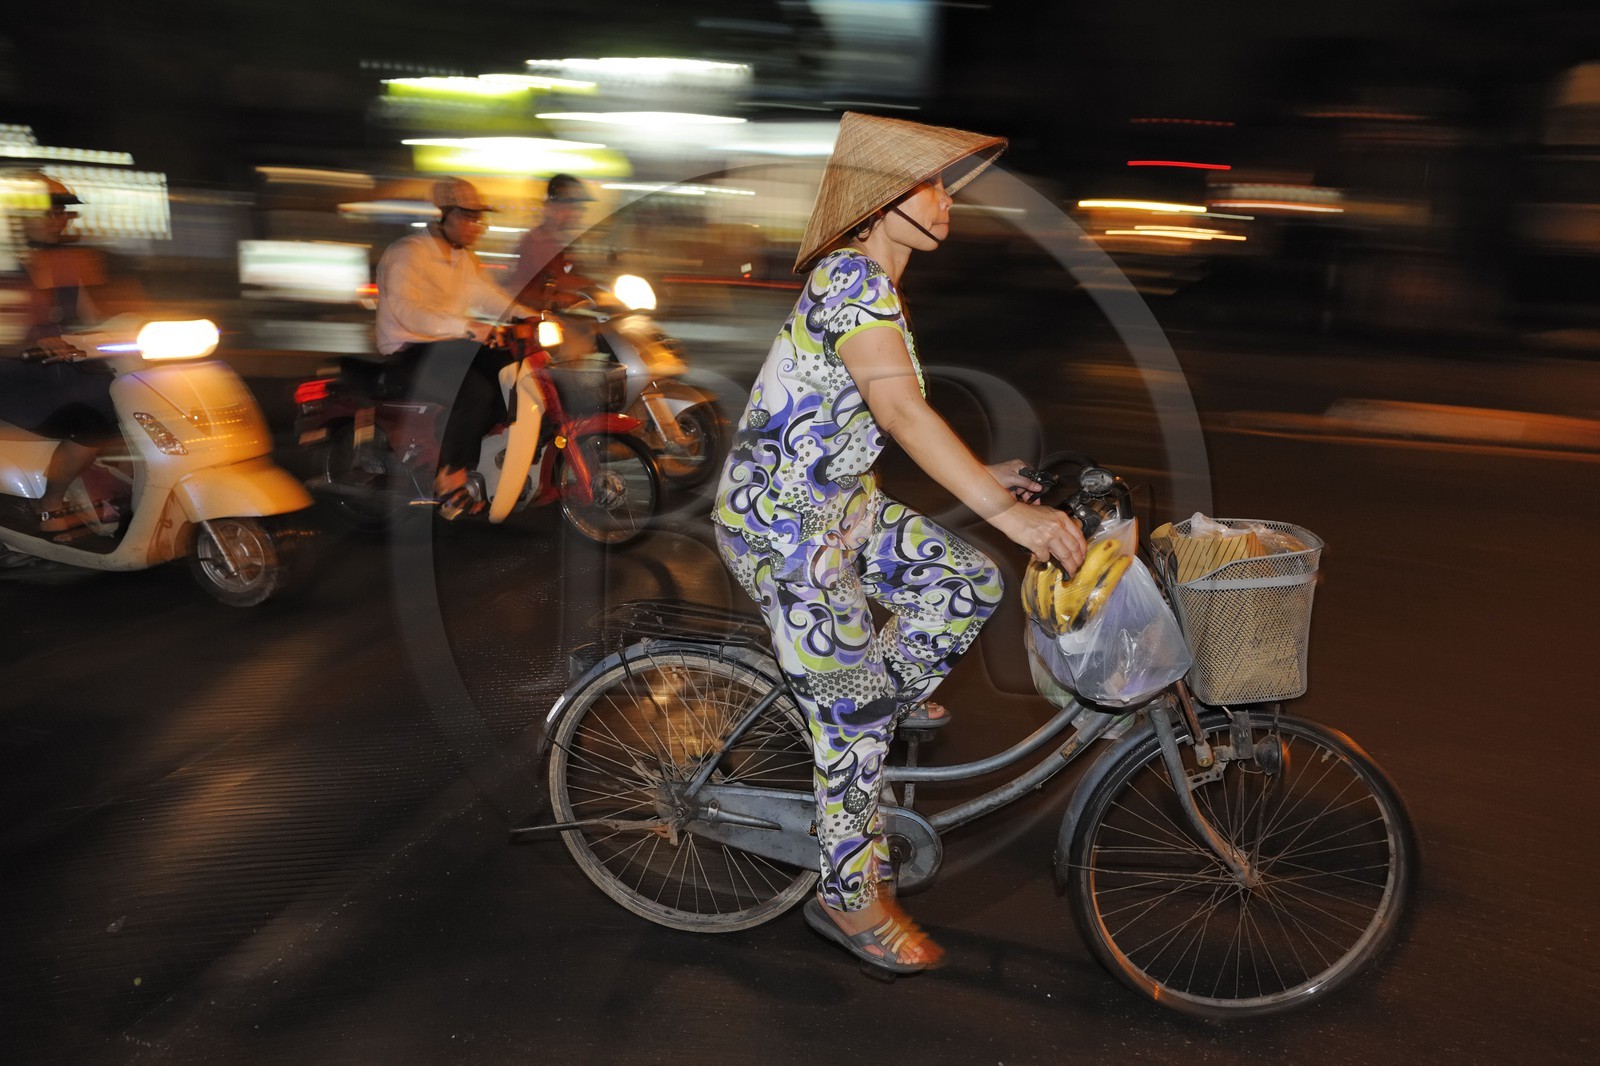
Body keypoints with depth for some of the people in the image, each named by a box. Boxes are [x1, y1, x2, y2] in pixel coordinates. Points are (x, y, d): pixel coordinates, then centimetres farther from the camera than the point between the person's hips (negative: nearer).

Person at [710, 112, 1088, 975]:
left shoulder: (874, 286, 9)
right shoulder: (851, 279, -22)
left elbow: (884, 418, 14)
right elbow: (902, 412, -34)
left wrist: (982, 477, 9)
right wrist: (1006, 510, -38)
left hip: (840, 502, 9)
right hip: (780, 524, -9)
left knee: (970, 583, 6)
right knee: (850, 711, -2)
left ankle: (892, 697, 28)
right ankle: (850, 897, 16)